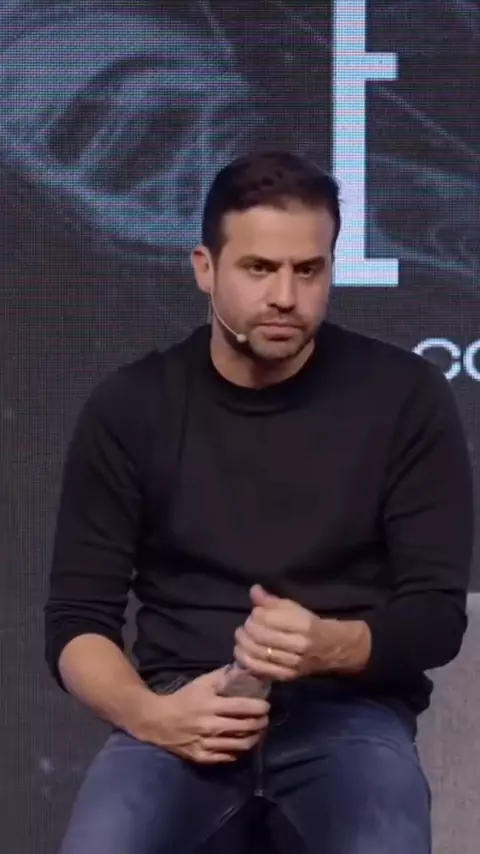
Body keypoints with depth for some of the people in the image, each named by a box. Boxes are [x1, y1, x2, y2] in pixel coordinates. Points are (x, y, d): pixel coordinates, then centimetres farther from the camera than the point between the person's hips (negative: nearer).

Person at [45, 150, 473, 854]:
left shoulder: (405, 396, 0)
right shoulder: (129, 408, 3)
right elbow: (77, 620, 3)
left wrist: (332, 646, -22)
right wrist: (150, 713, -18)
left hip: (349, 710, 0)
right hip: (186, 707, 1)